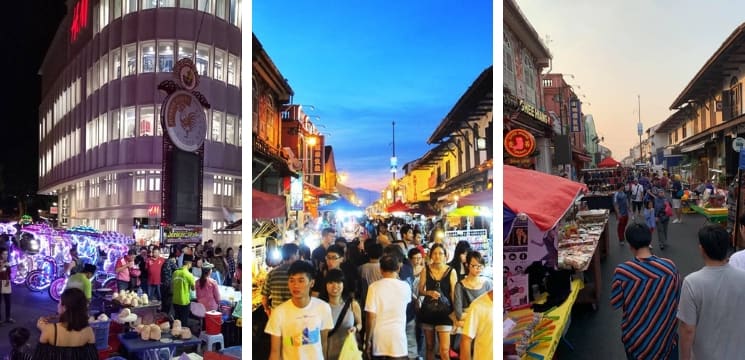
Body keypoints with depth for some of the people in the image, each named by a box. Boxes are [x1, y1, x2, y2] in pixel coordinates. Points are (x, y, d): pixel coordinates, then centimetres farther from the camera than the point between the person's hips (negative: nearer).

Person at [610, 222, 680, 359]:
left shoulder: (622, 271, -24)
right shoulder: (669, 266, -18)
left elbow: (615, 303, -11)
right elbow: (676, 297, -3)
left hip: (636, 336, -1)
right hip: (665, 332, 1)